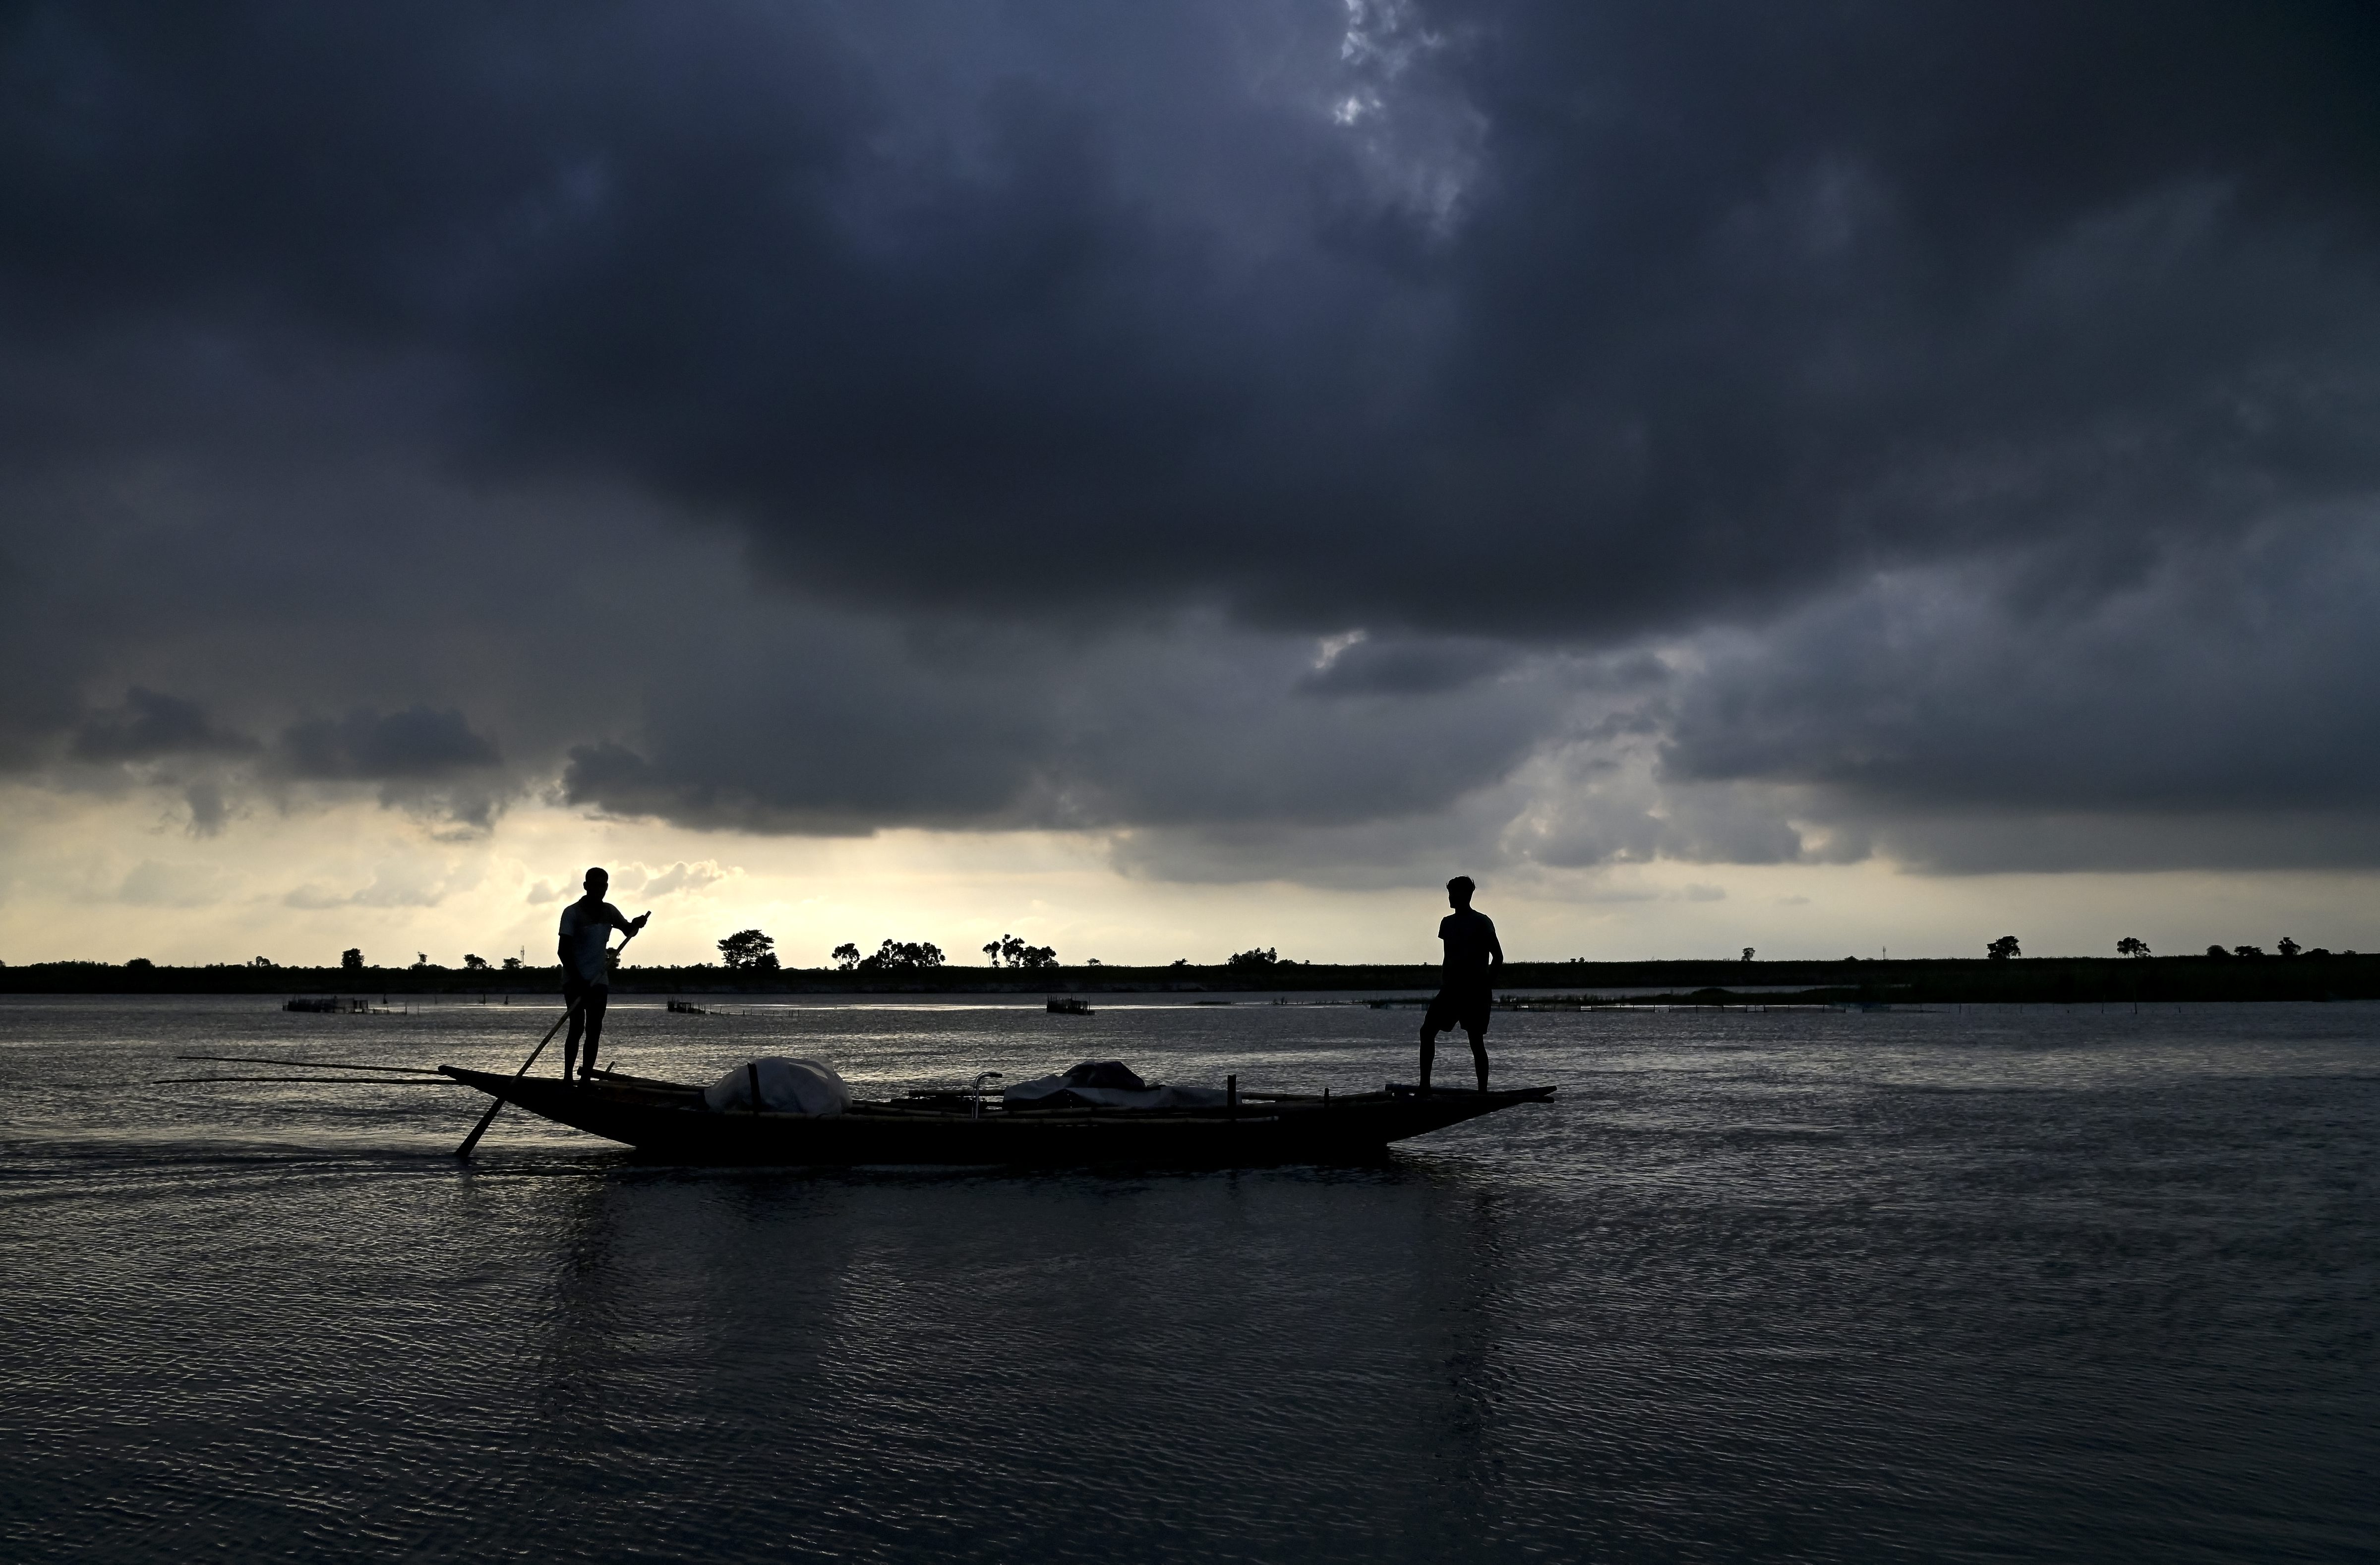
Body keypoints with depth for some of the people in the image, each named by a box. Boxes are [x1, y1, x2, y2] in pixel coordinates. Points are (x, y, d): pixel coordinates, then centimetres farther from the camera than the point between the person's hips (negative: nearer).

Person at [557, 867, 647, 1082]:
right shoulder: (573, 912, -9)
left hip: (599, 980, 5)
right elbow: (563, 950, -14)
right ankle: (568, 1077, -10)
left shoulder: (609, 911, 7)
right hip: (575, 980, -5)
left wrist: (636, 923, -13)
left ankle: (586, 1078, 4)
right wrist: (579, 980, -22)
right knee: (577, 1027, -13)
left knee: (594, 1031, 2)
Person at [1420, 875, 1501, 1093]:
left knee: (1476, 1040, -4)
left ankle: (1483, 1091, 2)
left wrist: (1486, 987, -11)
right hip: (1452, 987, 6)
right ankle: (1425, 1085, 1)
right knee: (1427, 1031, -3)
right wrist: (1444, 983, 14)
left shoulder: (1482, 922, -4)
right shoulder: (1447, 923, 14)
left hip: (1476, 989, -6)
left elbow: (1498, 958, -5)